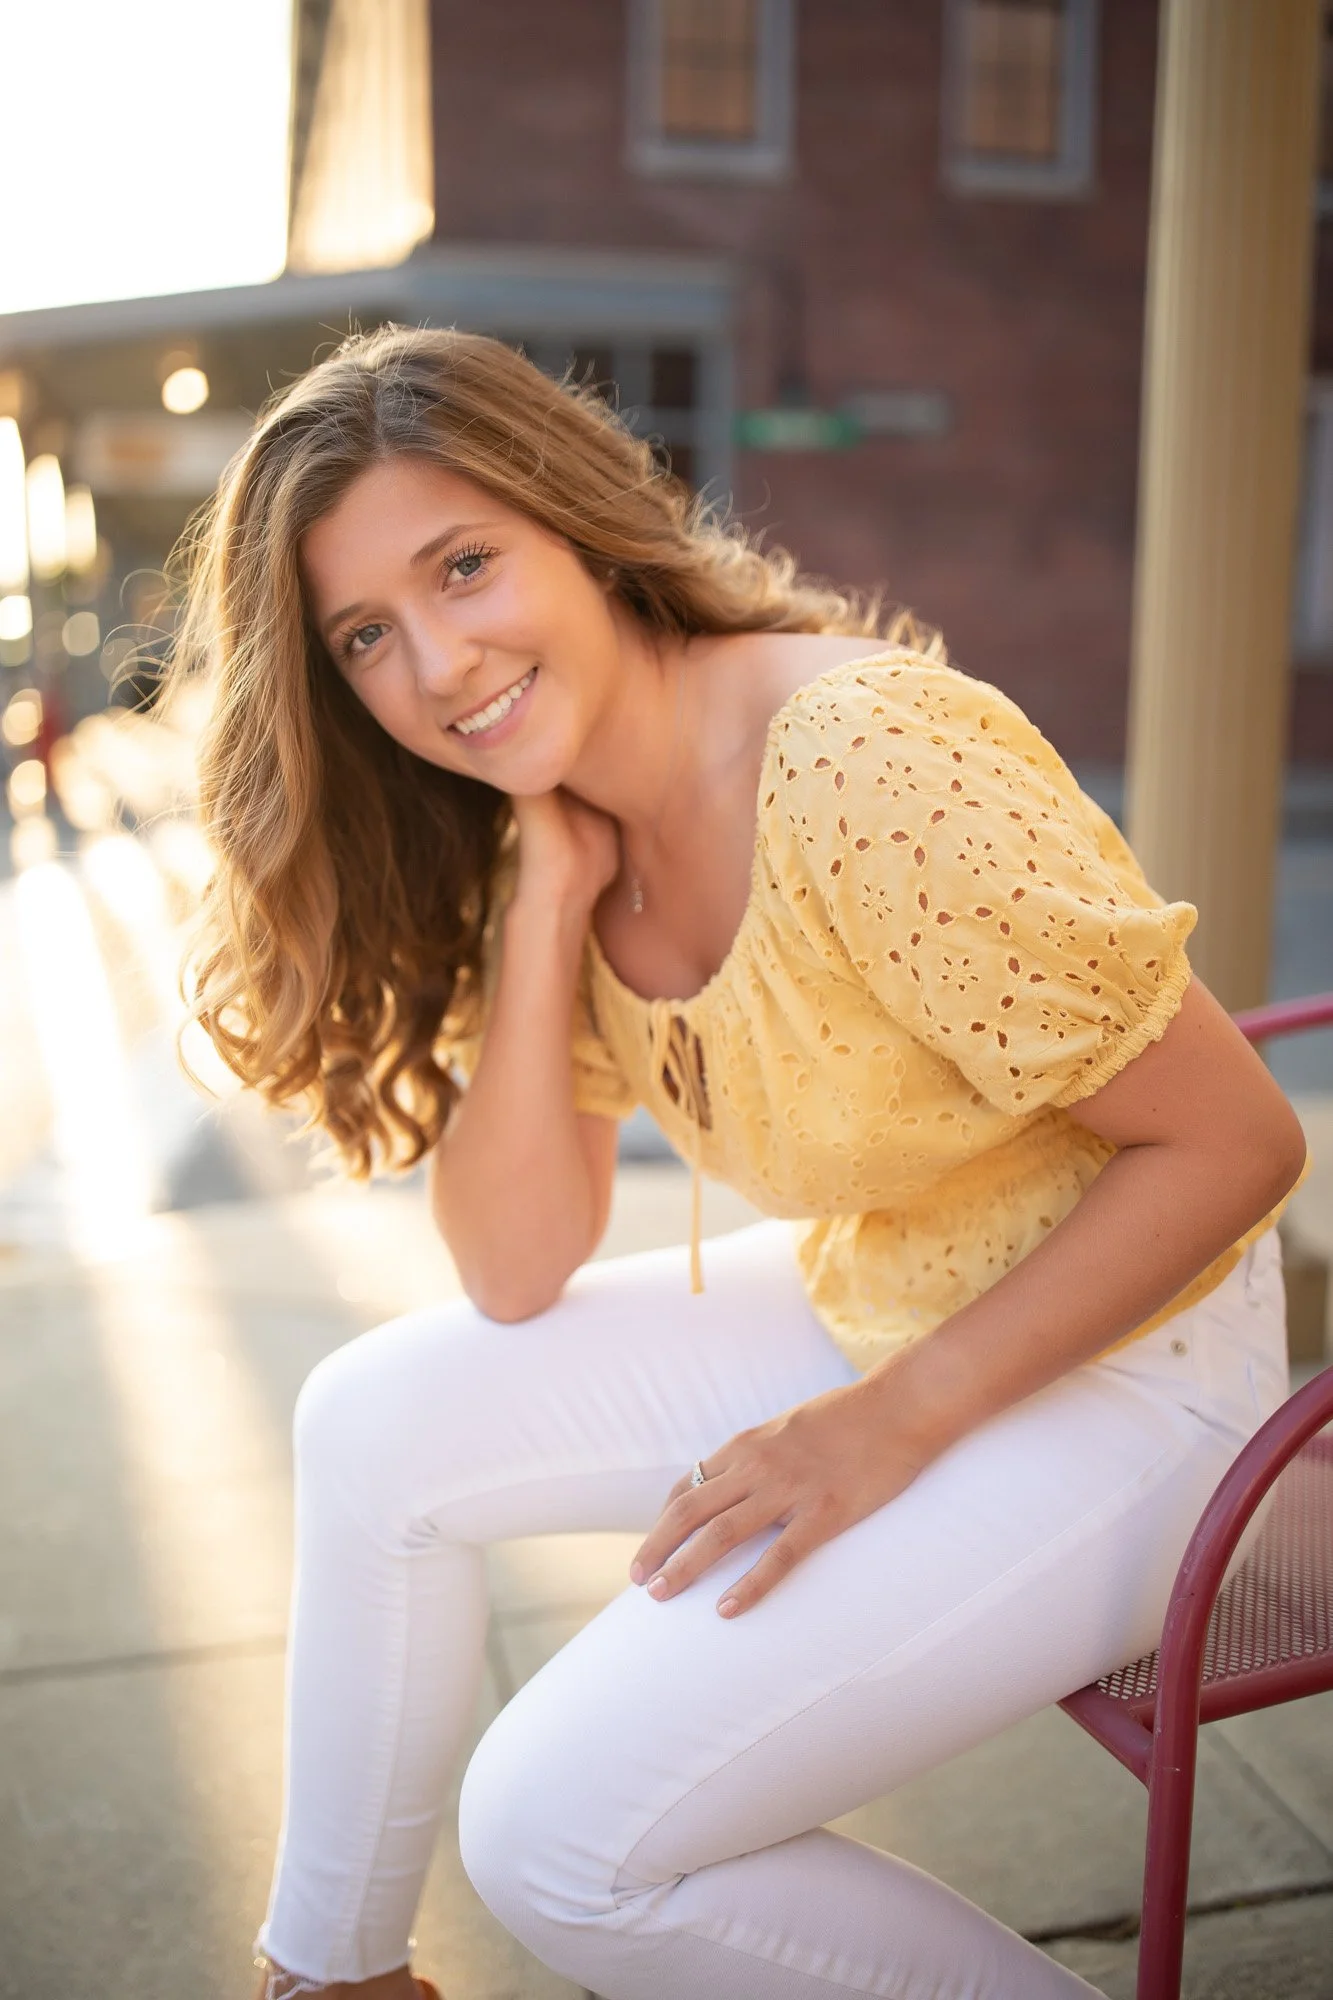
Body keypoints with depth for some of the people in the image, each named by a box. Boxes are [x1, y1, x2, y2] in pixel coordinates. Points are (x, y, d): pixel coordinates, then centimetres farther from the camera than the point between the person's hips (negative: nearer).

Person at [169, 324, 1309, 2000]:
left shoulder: (865, 764, -28)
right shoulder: (550, 830, -2)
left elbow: (1236, 1141, -23)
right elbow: (515, 1272, -6)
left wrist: (890, 1423, -19)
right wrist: (543, 902, -16)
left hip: (1111, 1369, -7)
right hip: (862, 1304, 8)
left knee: (558, 1832, -13)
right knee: (373, 1424, 6)